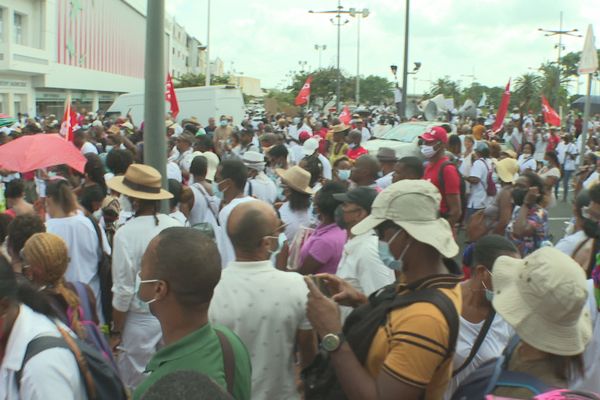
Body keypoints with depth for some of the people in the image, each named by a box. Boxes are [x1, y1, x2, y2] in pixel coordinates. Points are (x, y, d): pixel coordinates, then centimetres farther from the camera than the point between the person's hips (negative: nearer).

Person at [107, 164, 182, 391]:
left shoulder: (126, 234, -17)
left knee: (133, 388, 11)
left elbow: (123, 290, -14)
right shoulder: (176, 227, -5)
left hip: (140, 321, -5)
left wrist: (116, 333, -2)